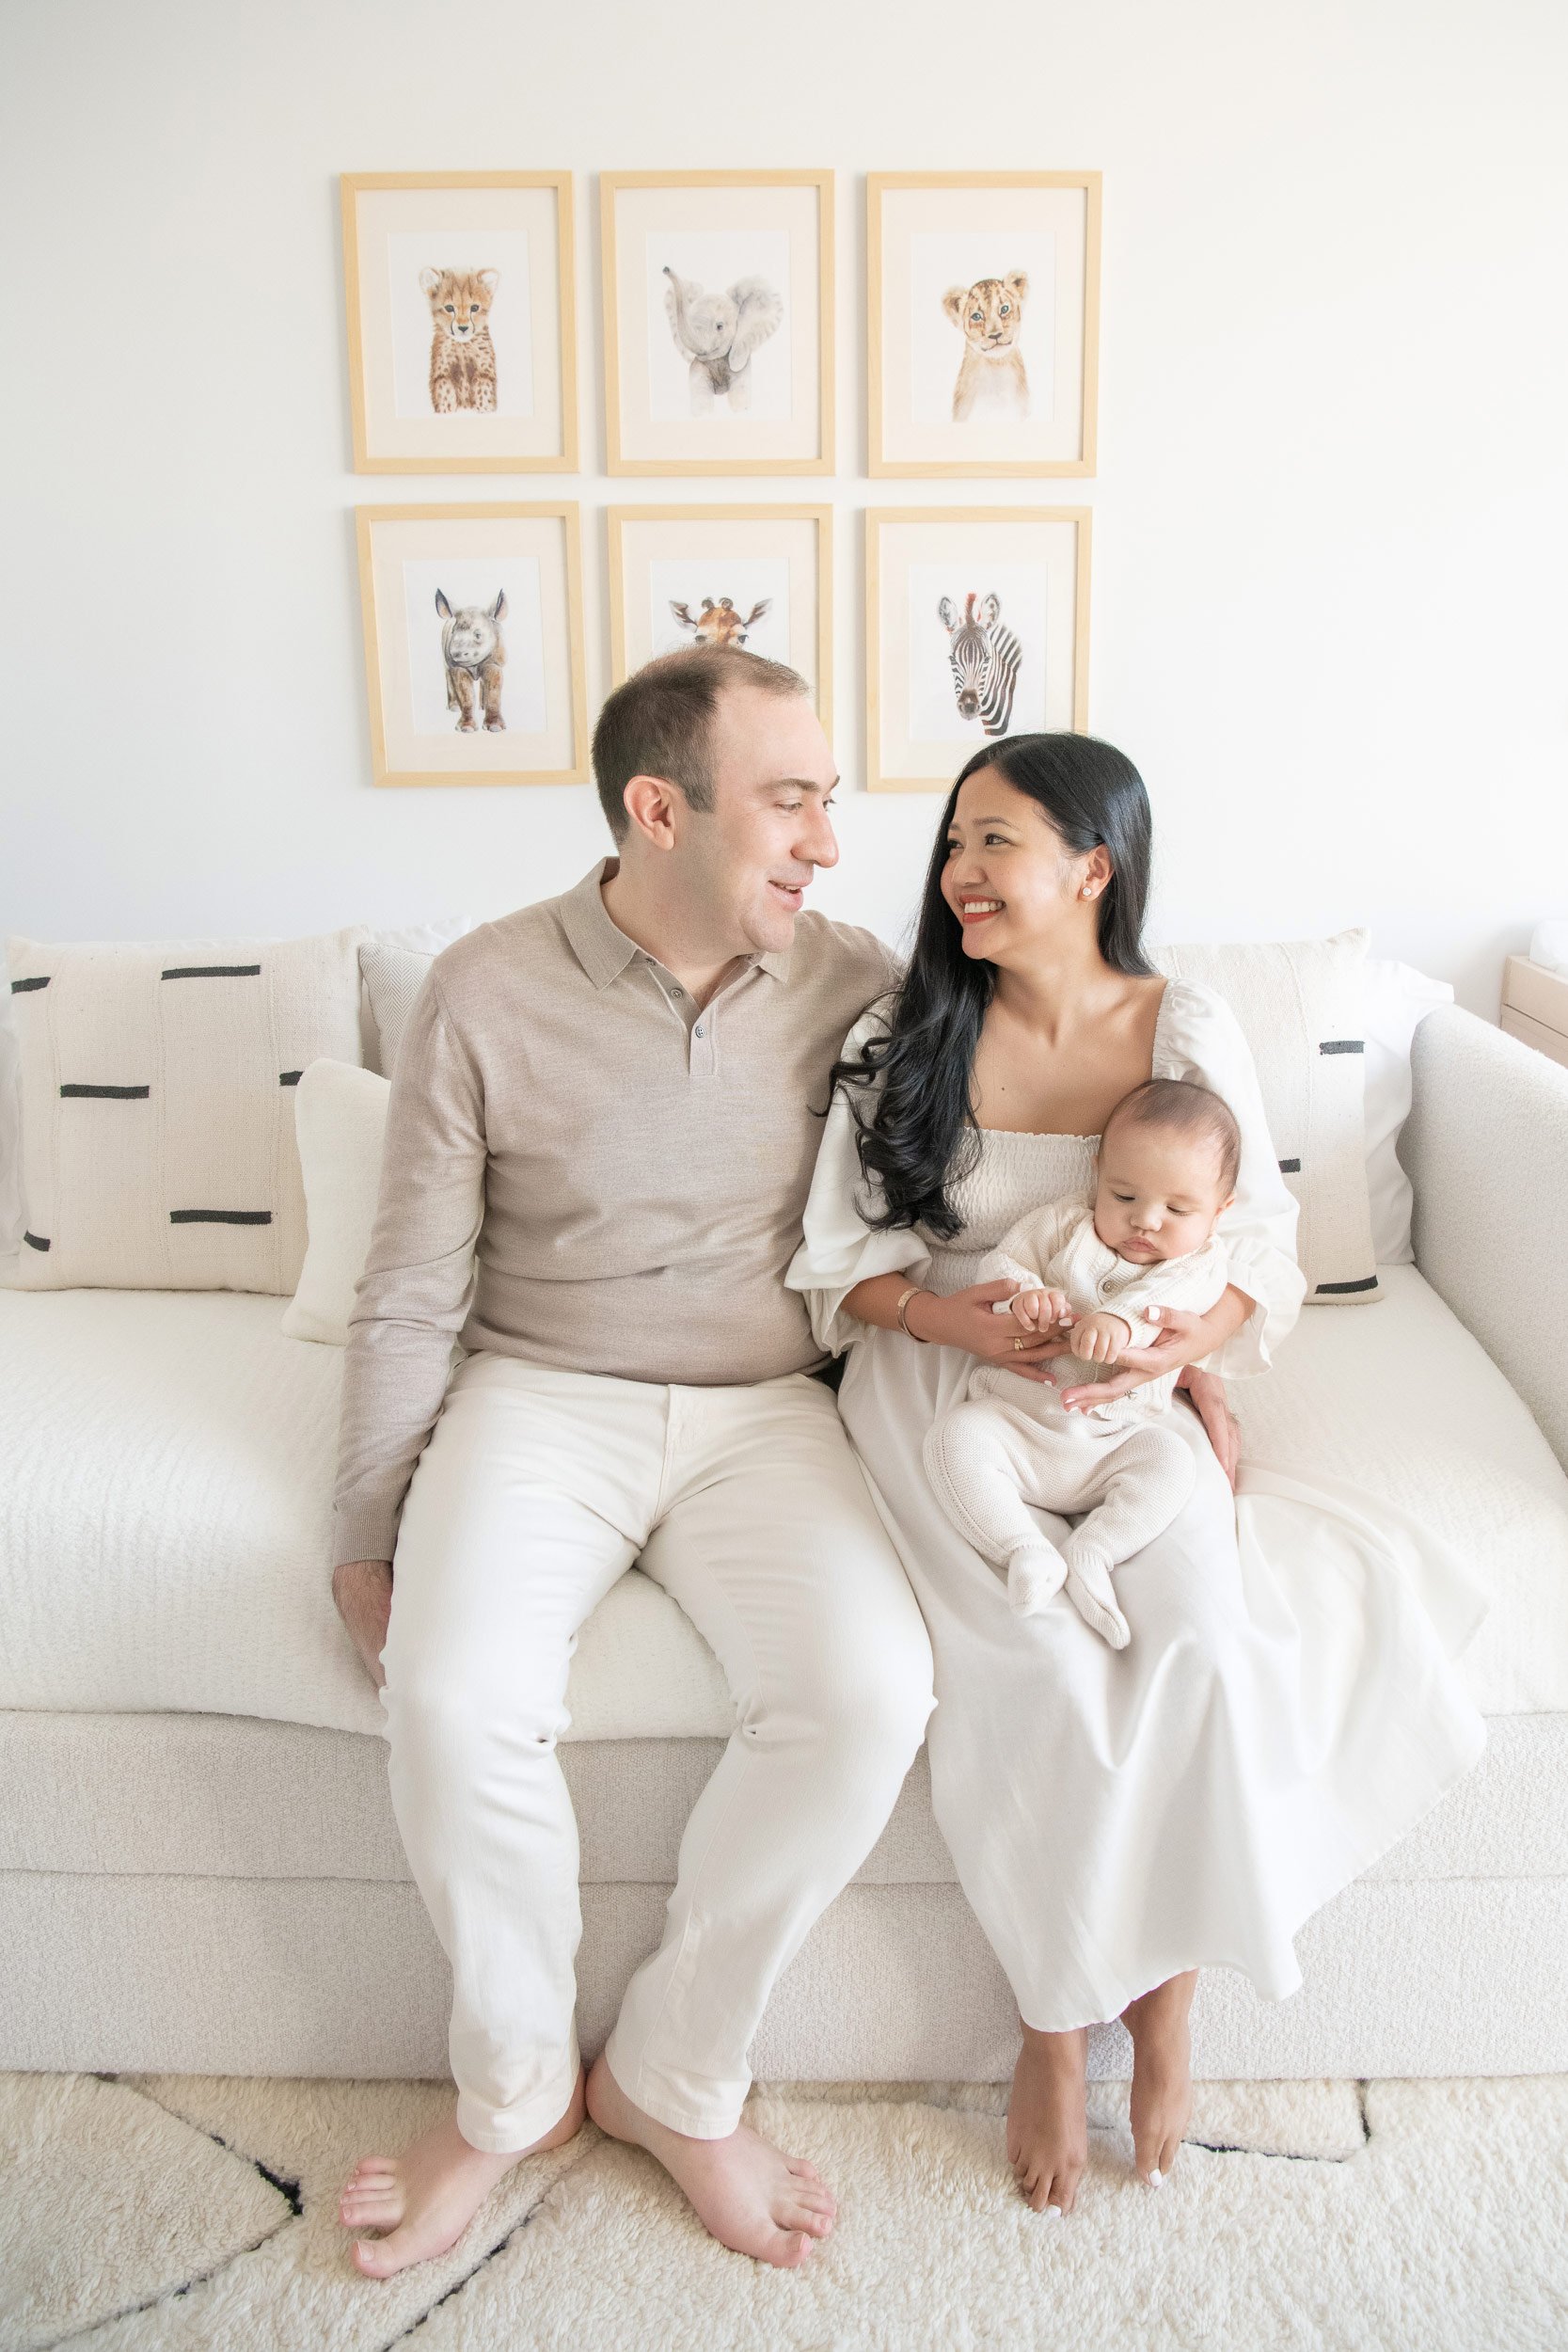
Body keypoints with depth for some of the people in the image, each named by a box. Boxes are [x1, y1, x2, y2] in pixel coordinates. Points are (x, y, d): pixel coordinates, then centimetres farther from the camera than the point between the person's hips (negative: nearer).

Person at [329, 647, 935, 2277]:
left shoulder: (856, 988, -2)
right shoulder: (486, 992, -6)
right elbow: (411, 1299, -1)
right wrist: (369, 1537, -1)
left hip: (762, 1406, 2)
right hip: (542, 1393, -1)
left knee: (869, 1695, -25)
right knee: (454, 1696, -27)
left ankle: (674, 2079, 1)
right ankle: (514, 2088, 3)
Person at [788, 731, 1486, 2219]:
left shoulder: (1188, 1034, 3)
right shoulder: (904, 1040, 2)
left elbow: (1261, 1249, 5)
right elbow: (844, 1260, 3)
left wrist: (1187, 1341, -16)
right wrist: (957, 1320, -17)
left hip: (1137, 1398, 1)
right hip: (941, 1387, 0)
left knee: (1193, 1624, -27)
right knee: (1039, 1655, -26)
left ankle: (1162, 1985, -3)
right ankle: (1051, 2016, -4)